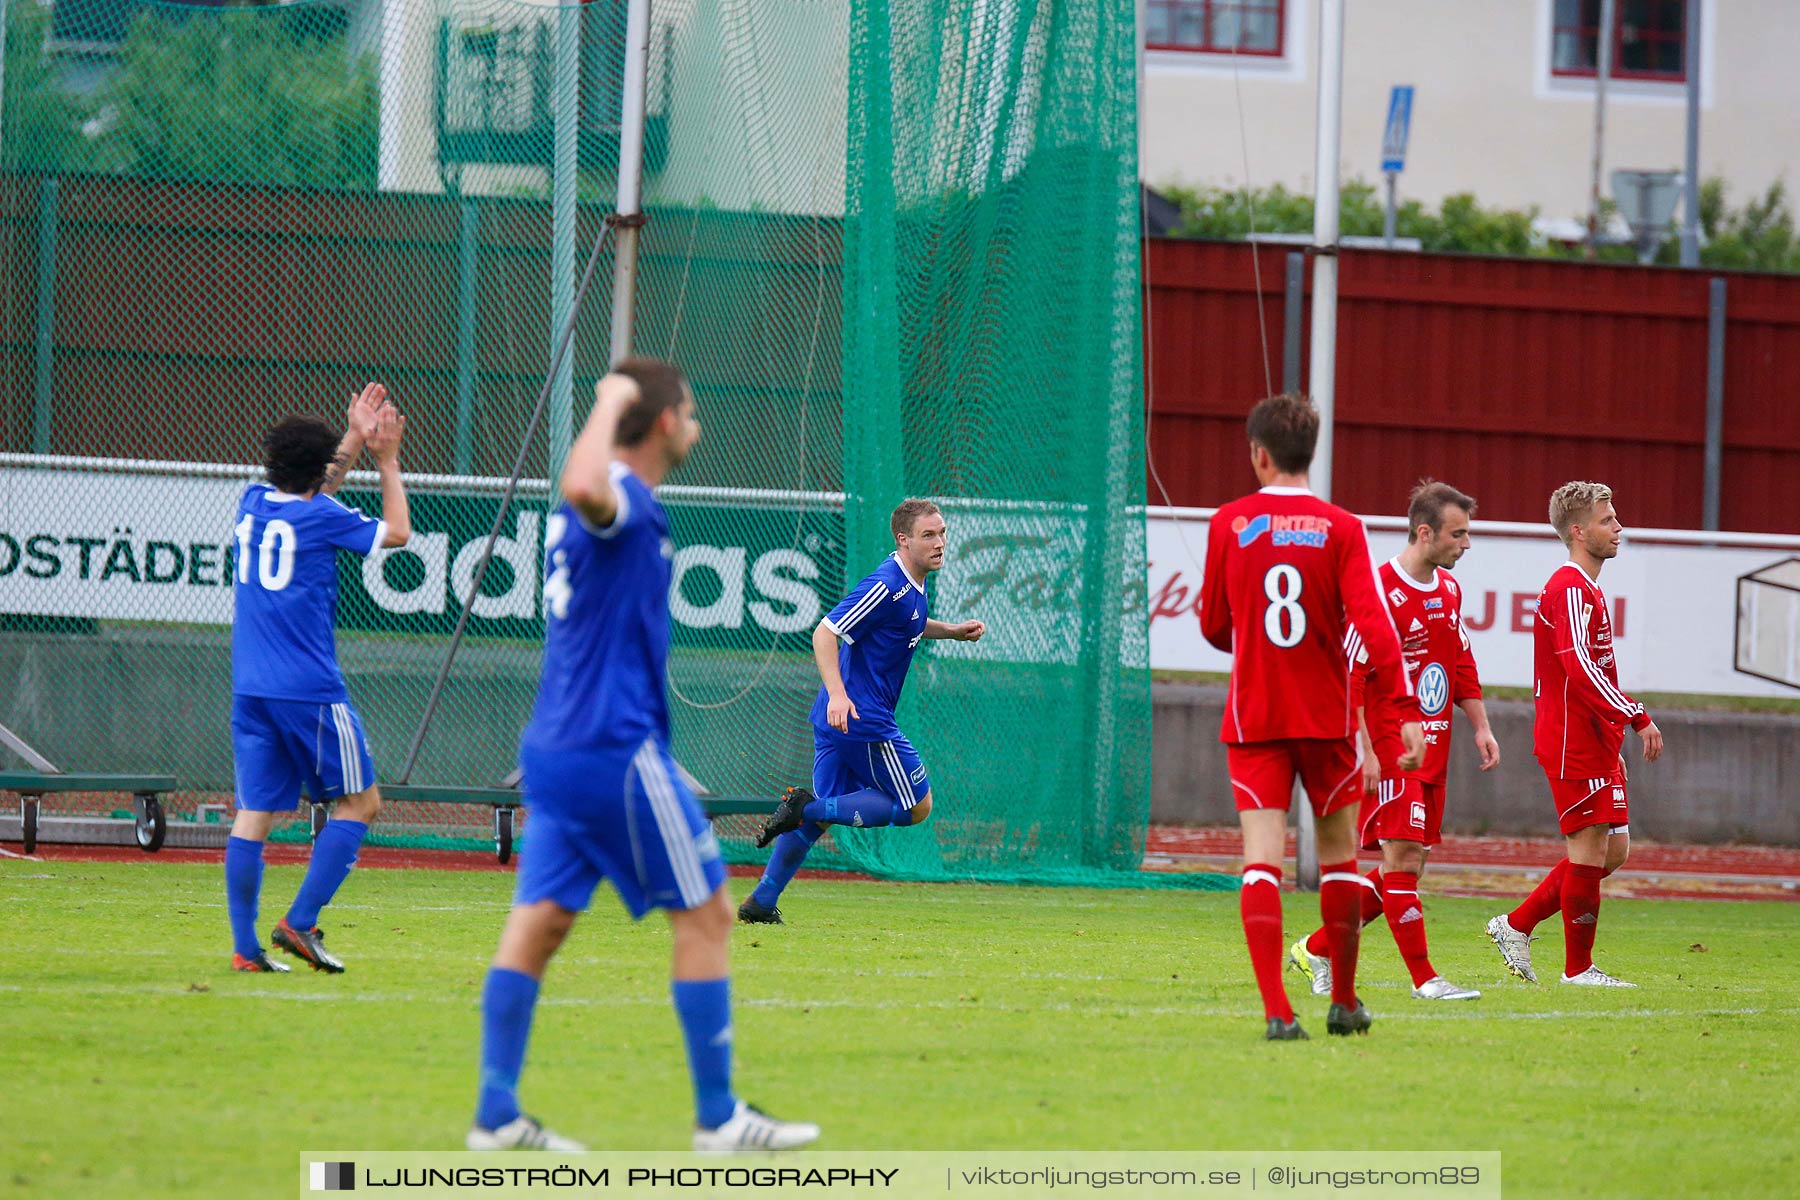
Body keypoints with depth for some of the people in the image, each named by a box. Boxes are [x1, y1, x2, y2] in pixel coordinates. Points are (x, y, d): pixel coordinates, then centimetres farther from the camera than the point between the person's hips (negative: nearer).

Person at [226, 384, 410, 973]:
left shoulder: (253, 503, 9)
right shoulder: (320, 518, -9)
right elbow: (396, 531, 7)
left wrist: (355, 439, 33)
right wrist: (387, 461, 16)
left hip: (250, 691, 6)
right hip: (310, 691, -6)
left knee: (254, 812, 4)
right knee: (360, 801, 4)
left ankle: (245, 946, -2)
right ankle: (300, 923, -6)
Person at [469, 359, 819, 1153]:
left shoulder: (600, 511, 18)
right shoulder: (622, 498, -14)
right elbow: (582, 488, -37)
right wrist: (612, 401, -24)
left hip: (555, 750, 9)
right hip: (616, 749, -9)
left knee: (538, 922, 3)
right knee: (705, 914, 0)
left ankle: (496, 1115, -2)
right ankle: (718, 1117, 3)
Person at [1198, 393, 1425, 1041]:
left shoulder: (1229, 524, -1)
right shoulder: (1342, 530, -4)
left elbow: (1213, 625, 9)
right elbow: (1374, 623, -13)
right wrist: (1405, 709, -13)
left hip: (1253, 716, 0)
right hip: (1327, 716, 0)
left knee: (1261, 860, -6)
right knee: (1338, 854, 16)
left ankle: (1276, 1009, -20)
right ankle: (1344, 1001, 25)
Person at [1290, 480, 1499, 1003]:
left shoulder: (1449, 589, 12)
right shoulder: (1380, 589, -13)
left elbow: (1462, 664, 25)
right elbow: (1348, 675, -15)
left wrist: (1480, 726, 16)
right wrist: (1364, 752, -19)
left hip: (1432, 752, 9)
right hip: (1388, 748, -9)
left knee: (1406, 866, 8)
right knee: (1402, 855, -11)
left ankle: (1316, 950, 19)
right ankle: (1424, 979, -8)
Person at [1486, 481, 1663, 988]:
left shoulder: (1588, 591, 19)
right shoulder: (1570, 590, -14)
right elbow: (1582, 670, -23)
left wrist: (1613, 743, 20)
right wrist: (1638, 718, -23)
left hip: (1597, 744, 10)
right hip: (1573, 744, -10)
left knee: (1613, 851, 10)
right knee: (1590, 851, -5)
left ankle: (1517, 926, 17)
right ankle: (1578, 969, 4)